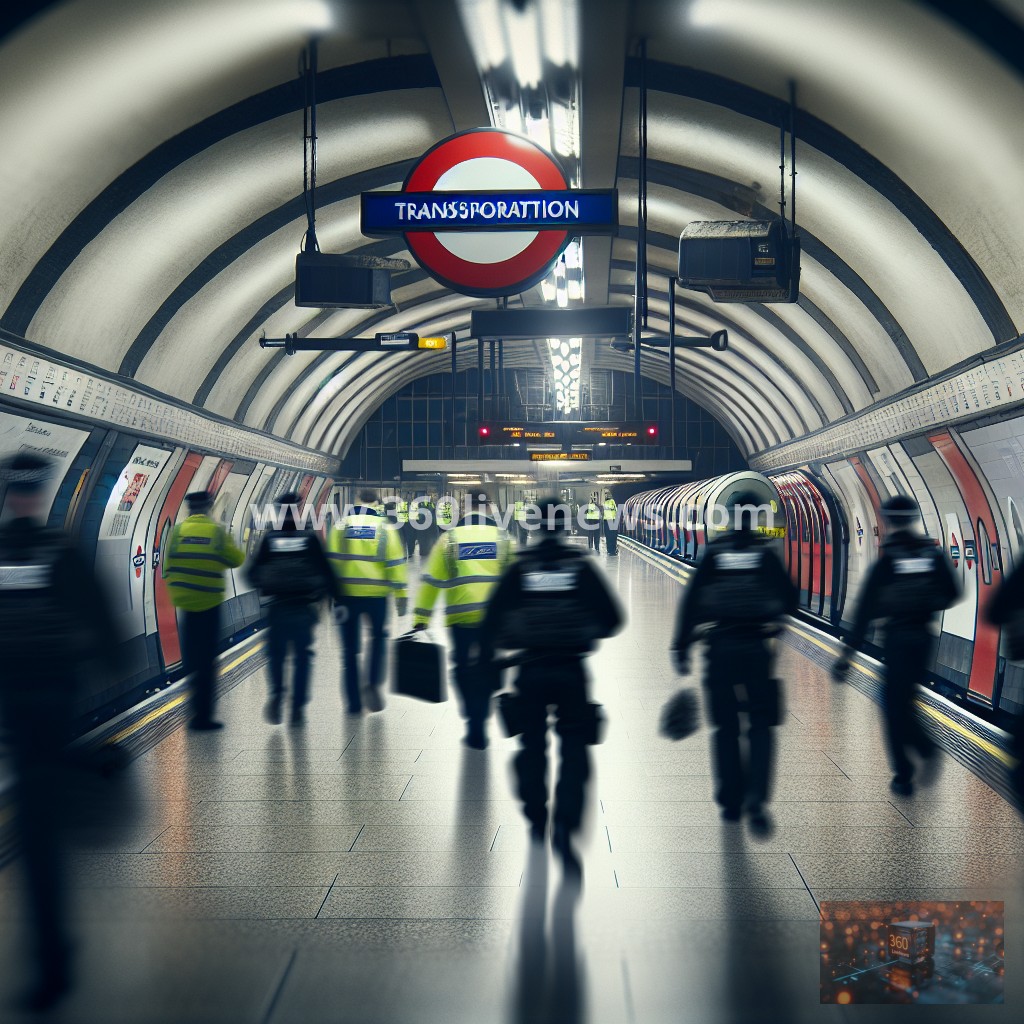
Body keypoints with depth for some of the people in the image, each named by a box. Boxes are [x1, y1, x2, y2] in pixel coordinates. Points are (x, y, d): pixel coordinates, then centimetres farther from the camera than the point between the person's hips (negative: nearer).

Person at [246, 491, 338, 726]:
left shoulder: (269, 539, 0)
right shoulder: (310, 539, -3)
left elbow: (253, 573, 0)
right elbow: (326, 572, -4)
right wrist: (337, 598, 3)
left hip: (277, 607, 1)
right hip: (304, 607, -1)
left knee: (276, 655, 14)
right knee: (302, 658, 8)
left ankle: (276, 694, -9)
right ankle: (298, 709, 6)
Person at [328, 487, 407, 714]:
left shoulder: (341, 525, 2)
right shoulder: (385, 527, 1)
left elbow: (331, 560, -2)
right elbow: (395, 562, -3)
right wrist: (400, 595, 1)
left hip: (347, 594, 0)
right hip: (376, 594, 0)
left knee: (350, 647, 8)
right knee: (378, 637, 20)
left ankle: (354, 702, 9)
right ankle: (373, 683, -1)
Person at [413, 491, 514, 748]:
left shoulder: (449, 538, 2)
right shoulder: (504, 539, 4)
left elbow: (431, 581, 1)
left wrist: (421, 618, 5)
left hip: (461, 618, -1)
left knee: (465, 670, 13)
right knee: (487, 670, 16)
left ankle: (475, 725, 9)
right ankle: (479, 724, 20)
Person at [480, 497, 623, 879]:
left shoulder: (520, 568, -1)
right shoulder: (582, 567, -3)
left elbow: (493, 617, -4)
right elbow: (612, 618, -2)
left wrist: (486, 656, 8)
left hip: (530, 671, 1)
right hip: (571, 671, -1)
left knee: (532, 746, 17)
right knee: (574, 751, 2)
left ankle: (536, 820, 27)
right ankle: (565, 827, -15)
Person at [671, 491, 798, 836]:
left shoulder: (713, 553, -1)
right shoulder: (766, 554, -1)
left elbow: (691, 602, -4)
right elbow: (789, 599, 2)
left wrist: (681, 647, -1)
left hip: (721, 649, 1)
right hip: (756, 648, -1)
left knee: (726, 728, 11)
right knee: (761, 726, 5)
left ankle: (731, 803, 16)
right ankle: (756, 798, -14)